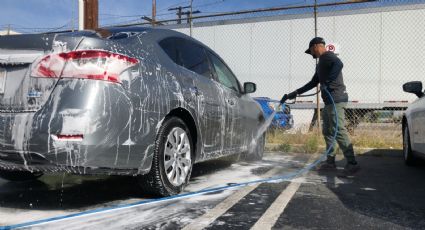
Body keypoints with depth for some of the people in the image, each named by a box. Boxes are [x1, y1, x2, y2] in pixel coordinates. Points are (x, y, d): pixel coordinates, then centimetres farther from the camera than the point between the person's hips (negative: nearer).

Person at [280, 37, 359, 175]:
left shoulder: (327, 56, -6)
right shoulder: (321, 63, 25)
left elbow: (339, 64, -29)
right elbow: (313, 83, 30)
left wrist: (327, 83, -33)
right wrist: (296, 93, 28)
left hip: (336, 100, -10)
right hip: (329, 101, 11)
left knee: (339, 131, -12)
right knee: (327, 131, 12)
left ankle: (352, 163, -10)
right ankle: (330, 161, 19)